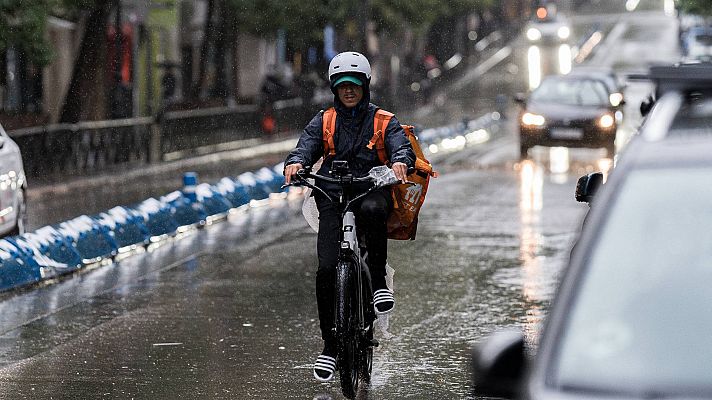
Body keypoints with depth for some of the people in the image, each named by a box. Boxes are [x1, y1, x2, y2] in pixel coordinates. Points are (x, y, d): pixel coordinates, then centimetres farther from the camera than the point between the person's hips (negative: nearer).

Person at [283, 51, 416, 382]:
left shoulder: (382, 121, 9)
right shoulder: (324, 121, 12)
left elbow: (400, 143, -8)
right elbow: (307, 144, -4)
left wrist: (401, 160, -33)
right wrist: (295, 162, -28)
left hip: (372, 190, -1)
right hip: (332, 197, 1)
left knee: (373, 210, -40)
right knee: (326, 270, -13)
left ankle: (378, 280, -20)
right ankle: (330, 347, -3)